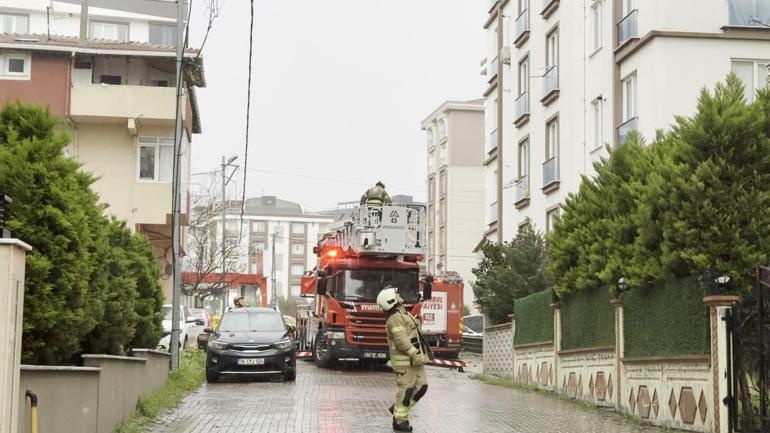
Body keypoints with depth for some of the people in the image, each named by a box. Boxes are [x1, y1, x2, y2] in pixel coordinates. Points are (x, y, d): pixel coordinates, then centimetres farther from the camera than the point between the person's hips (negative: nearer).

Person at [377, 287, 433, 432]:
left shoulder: (403, 314, 17)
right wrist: (416, 355, -26)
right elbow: (401, 341, -23)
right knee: (405, 390, -4)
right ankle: (399, 421, 4)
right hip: (405, 360, -10)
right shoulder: (395, 318, -16)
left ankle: (397, 408, 19)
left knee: (421, 387, 9)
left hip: (413, 360, 10)